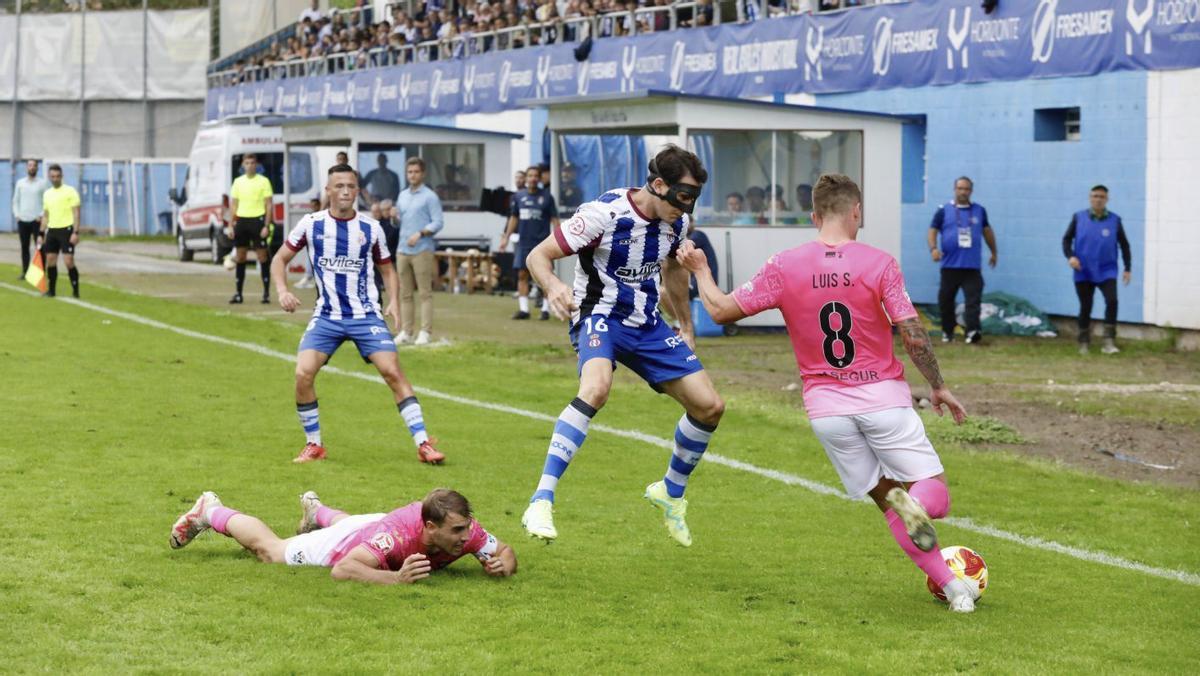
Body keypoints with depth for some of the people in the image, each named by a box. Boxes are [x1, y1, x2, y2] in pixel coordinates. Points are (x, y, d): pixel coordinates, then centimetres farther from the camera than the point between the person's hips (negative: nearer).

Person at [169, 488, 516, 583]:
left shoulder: (465, 531, -36)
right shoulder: (398, 535, -50)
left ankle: (315, 510, 75)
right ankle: (210, 512, 48)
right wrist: (395, 578, -61)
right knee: (268, 549, 24)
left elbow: (506, 552, -21)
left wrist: (502, 564, -45)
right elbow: (342, 570, -51)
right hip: (339, 546, -5)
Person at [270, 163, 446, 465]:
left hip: (366, 315, 0)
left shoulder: (371, 228, 1)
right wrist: (282, 290, -10)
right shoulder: (311, 224, -1)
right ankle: (313, 445, 4)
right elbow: (280, 259, 9)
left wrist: (393, 301, -3)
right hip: (326, 316, 0)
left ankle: (423, 444, -10)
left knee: (392, 372, -14)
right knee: (303, 374, -15)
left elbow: (387, 268, 14)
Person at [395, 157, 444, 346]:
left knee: (425, 293, -6)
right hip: (403, 250, 6)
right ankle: (405, 332, 9)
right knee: (405, 294, 6)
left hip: (422, 250, -6)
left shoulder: (430, 197, -1)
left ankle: (425, 332, -7)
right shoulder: (403, 196, 18)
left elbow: (438, 223, -7)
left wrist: (420, 234, -19)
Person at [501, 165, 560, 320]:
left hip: (542, 242, -3)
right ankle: (523, 309, 4)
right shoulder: (518, 197, 7)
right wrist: (506, 237, 12)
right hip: (524, 242, 3)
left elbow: (554, 219, -1)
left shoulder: (546, 197, -2)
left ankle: (546, 309, 8)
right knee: (522, 275, 0)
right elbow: (514, 218, 15)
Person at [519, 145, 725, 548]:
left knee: (709, 406, 1)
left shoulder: (678, 221, -1)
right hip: (600, 316, -7)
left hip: (647, 323, 7)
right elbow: (538, 256, -17)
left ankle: (671, 492, 27)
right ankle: (541, 503, -36)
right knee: (596, 389, -37)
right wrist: (554, 287, -38)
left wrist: (686, 326, 26)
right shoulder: (604, 213, -21)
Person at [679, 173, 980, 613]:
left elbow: (721, 310, 1)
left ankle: (952, 585, -2)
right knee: (934, 496, 4)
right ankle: (916, 503, -31)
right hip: (883, 398, -2)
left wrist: (699, 269, 20)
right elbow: (913, 334, -9)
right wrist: (938, 387, 5)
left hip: (825, 409, 3)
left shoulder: (783, 267, -3)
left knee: (887, 500, 14)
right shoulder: (879, 263, -7)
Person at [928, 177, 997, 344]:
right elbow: (933, 230, 1)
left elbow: (987, 231, 24)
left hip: (972, 266, 0)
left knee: (973, 300, -13)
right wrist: (933, 248, -17)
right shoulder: (944, 211, 3)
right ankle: (947, 331, 22)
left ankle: (972, 331, -21)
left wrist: (993, 252, 30)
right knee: (946, 300, 8)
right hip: (950, 265, 0)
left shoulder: (979, 211, 11)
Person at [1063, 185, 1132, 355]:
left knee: (1112, 301, -20)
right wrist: (1070, 256, -11)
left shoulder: (1115, 220, 3)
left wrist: (1128, 268, 8)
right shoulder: (1078, 218, 2)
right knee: (1085, 307, 8)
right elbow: (1067, 239, 7)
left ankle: (1109, 342, -15)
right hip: (1084, 272, 1)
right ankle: (1084, 344, 22)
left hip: (1106, 271, -1)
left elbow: (1124, 244, 11)